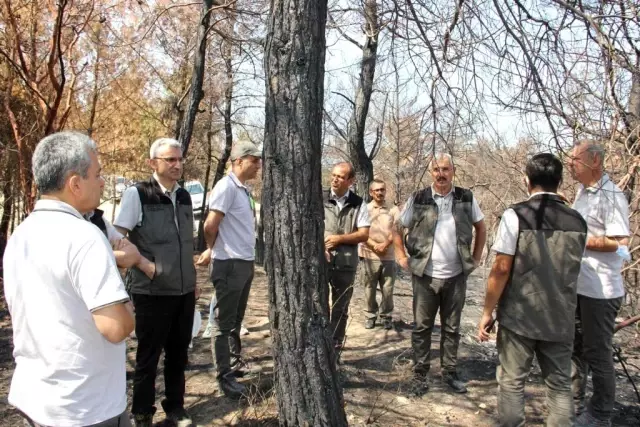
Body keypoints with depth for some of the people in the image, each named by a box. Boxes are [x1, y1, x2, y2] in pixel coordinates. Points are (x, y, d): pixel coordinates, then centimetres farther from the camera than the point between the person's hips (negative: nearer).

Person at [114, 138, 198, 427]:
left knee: (178, 352, 15)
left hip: (184, 290, 5)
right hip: (152, 291, -5)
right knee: (148, 355, 8)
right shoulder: (137, 194, -11)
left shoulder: (184, 196, 7)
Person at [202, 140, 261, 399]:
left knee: (236, 319, 20)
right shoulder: (226, 186, -16)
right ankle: (225, 376, 11)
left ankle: (235, 362, 34)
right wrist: (213, 250, -1)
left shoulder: (243, 190, 12)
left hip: (245, 262, 9)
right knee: (224, 322, 2)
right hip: (230, 264, -9)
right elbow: (210, 227, -19)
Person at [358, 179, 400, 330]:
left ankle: (386, 316, 17)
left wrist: (385, 244, -16)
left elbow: (396, 231, -2)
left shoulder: (393, 210, 7)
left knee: (388, 289, 4)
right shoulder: (364, 209, 5)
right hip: (369, 256, 0)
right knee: (369, 289, 5)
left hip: (389, 257, 0)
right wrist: (374, 245, -14)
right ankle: (370, 316, 18)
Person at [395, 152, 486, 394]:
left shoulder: (466, 198, 0)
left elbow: (481, 228, 13)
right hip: (425, 276, -1)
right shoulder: (418, 199, -4)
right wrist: (402, 257, -1)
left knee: (452, 328, 13)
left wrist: (476, 258, 8)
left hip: (456, 276, 2)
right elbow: (398, 228, 6)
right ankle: (420, 374, 19)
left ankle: (449, 372, 27)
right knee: (422, 327, 7)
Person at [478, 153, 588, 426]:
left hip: (519, 316, -4)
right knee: (560, 384, 13)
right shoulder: (577, 221, 2)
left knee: (512, 383, 7)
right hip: (561, 318, 4)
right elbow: (570, 269, 11)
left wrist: (487, 311, -5)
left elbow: (501, 269, -12)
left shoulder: (515, 215, -12)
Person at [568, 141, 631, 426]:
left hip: (600, 290, -9)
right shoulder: (582, 192, 10)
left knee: (597, 353, 4)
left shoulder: (611, 196, -17)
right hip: (577, 285, 9)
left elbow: (620, 242, -23)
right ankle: (574, 403, 34)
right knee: (574, 347, 19)